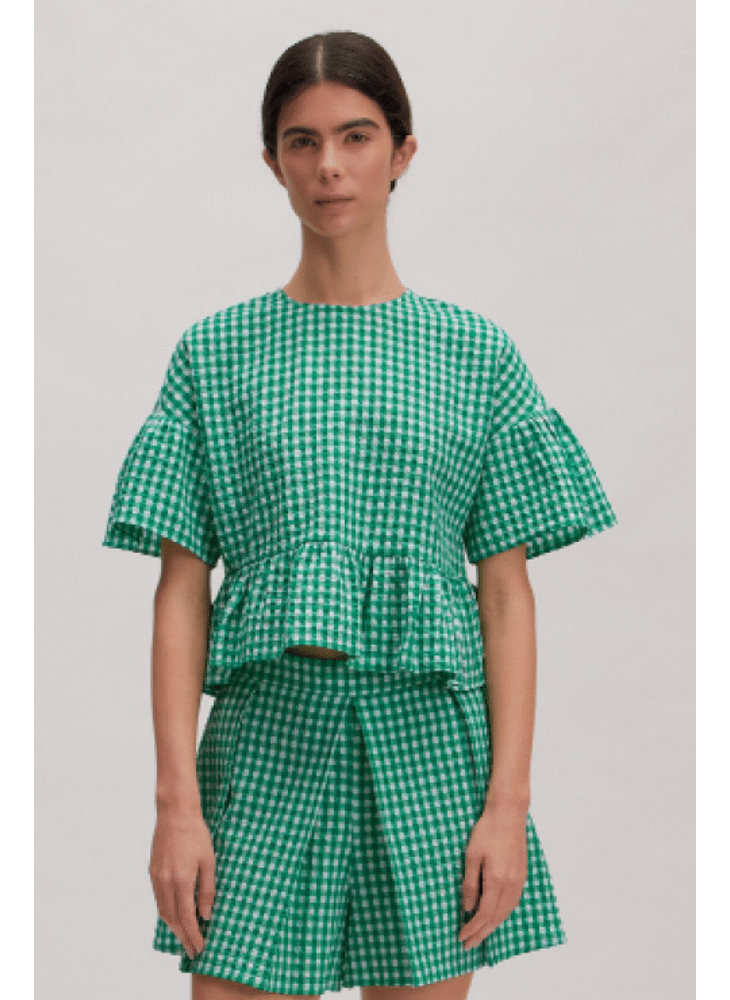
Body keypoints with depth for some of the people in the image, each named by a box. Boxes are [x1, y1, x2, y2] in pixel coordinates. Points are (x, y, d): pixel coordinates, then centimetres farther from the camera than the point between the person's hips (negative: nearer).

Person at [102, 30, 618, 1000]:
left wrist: (509, 802, -4)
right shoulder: (216, 354, 7)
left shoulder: (474, 354, 6)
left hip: (427, 741, 0)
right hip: (267, 735, 0)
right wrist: (178, 801, -5)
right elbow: (182, 591, 3)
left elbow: (508, 594, 4)